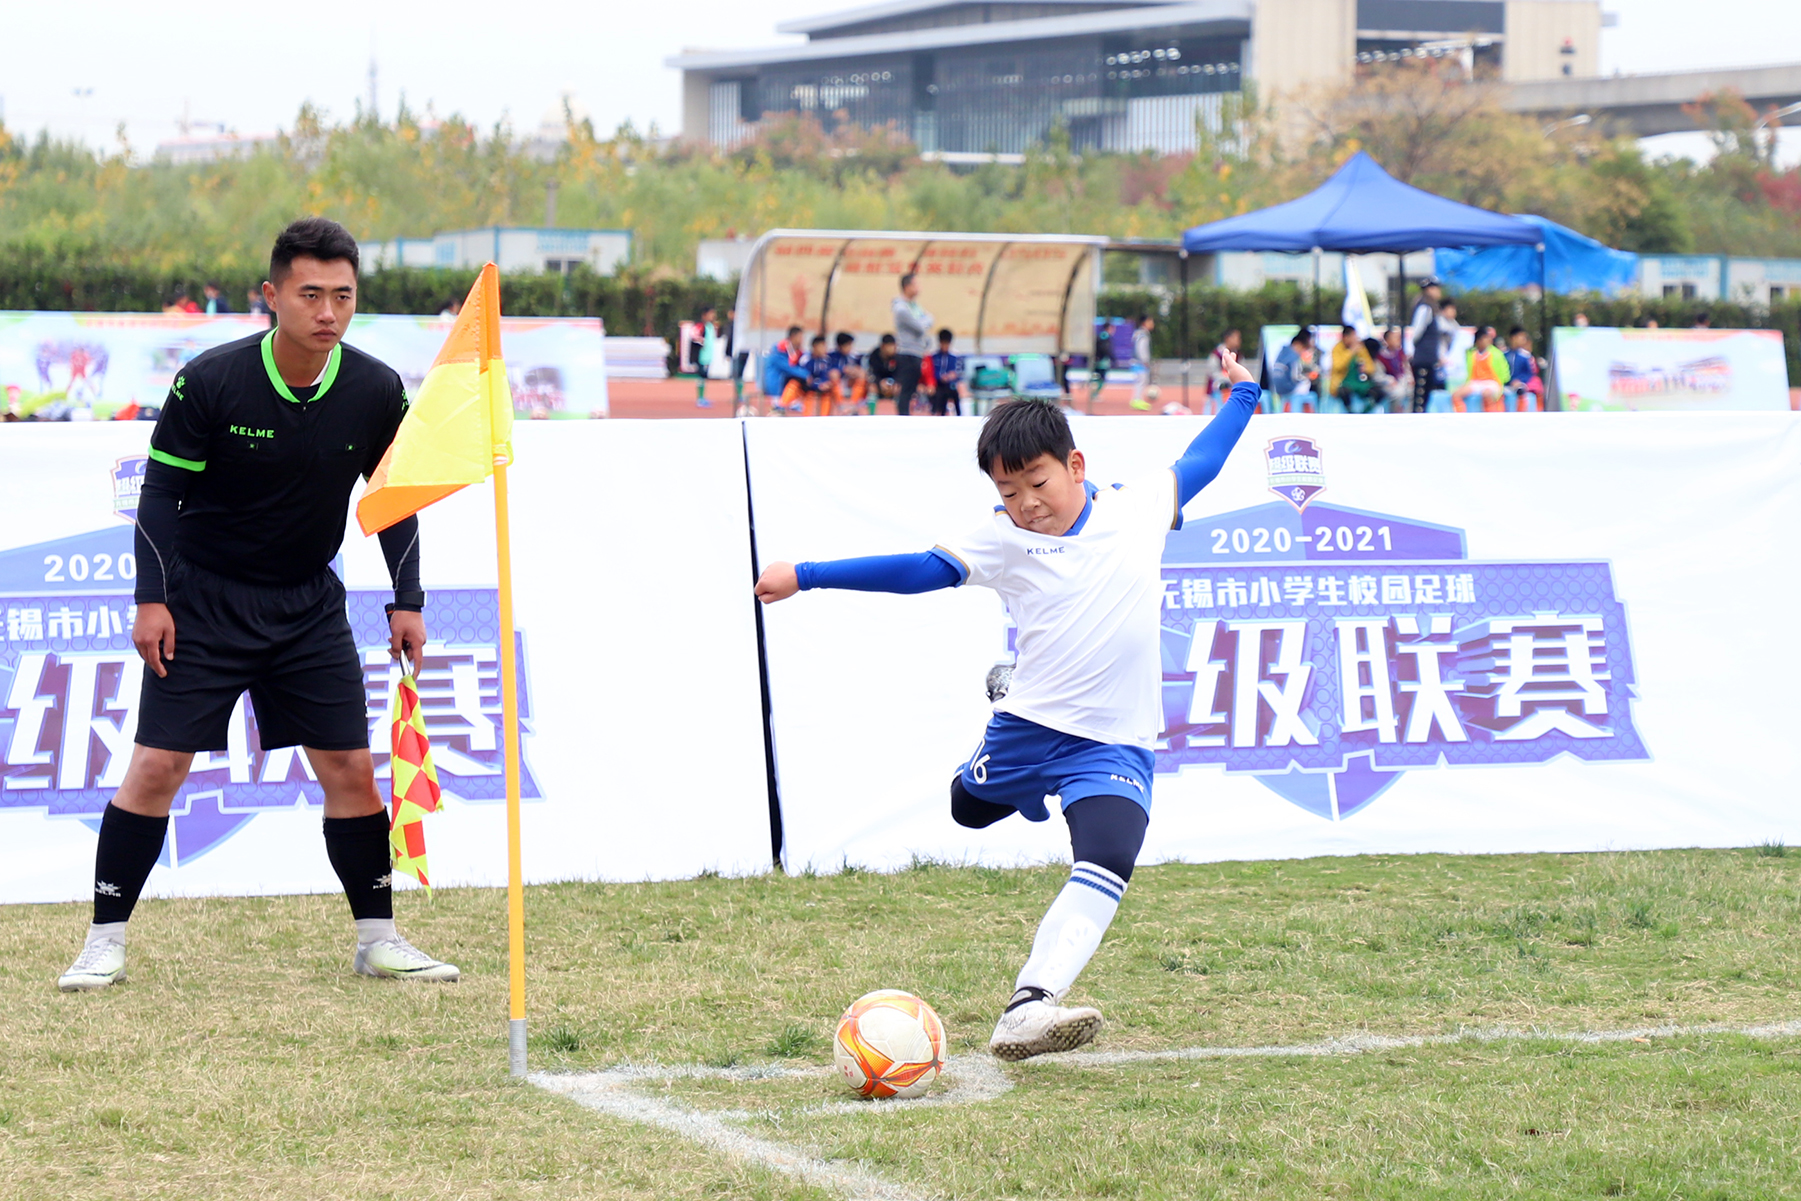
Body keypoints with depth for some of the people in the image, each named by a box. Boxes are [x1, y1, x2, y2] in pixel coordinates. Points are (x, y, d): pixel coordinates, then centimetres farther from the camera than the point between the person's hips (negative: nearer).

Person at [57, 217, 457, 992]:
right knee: (158, 765, -7)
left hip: (310, 605, 3)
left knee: (350, 769, 0)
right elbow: (162, 489, -9)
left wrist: (407, 601, 2)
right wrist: (152, 598, -15)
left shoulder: (376, 392, -9)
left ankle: (378, 939, 12)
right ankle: (106, 941, 2)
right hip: (204, 600, -3)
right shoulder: (210, 382, -18)